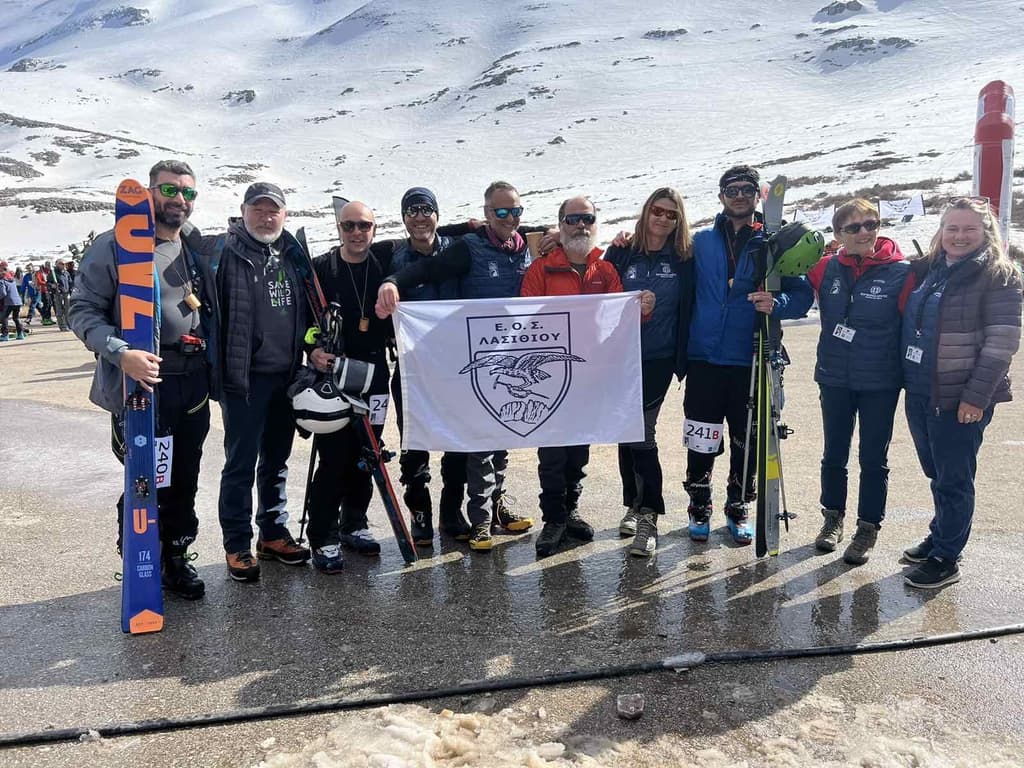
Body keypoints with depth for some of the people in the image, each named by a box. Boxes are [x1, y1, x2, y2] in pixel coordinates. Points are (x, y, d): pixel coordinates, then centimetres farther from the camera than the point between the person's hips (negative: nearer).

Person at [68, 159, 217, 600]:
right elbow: (83, 310, -8)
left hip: (193, 382, 5)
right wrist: (120, 352, -24)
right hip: (141, 382, -5)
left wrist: (210, 368, 10)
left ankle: (176, 558, 29)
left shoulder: (195, 248, 13)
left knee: (183, 482, 13)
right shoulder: (115, 245, -5)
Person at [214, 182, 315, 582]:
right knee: (241, 464, 1)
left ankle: (273, 532, 28)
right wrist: (222, 369, -17)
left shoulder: (293, 253, 12)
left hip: (287, 376, 6)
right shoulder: (227, 251, -7)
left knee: (276, 460, 16)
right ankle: (237, 546, 11)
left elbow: (308, 307, 20)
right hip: (246, 376, -6)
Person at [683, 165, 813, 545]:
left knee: (746, 442, 8)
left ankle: (738, 508, 26)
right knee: (701, 442, 3)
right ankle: (699, 507, 21)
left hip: (751, 362, 0)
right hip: (705, 360, 0)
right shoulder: (702, 242, 7)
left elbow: (803, 294, 1)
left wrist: (777, 303, -20)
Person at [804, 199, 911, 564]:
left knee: (873, 458, 9)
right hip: (834, 379, 3)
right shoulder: (827, 268, -4)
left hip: (880, 383, -3)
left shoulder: (901, 273, -11)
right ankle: (833, 518, 33)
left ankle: (868, 528, 24)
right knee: (834, 454, 15)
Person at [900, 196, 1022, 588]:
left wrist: (977, 396, -17)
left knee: (954, 479, 3)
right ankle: (940, 537, 34)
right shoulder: (927, 269, 11)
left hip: (960, 399, -6)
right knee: (936, 474, 18)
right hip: (919, 394, 6)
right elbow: (911, 328, 22)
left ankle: (945, 559, 14)